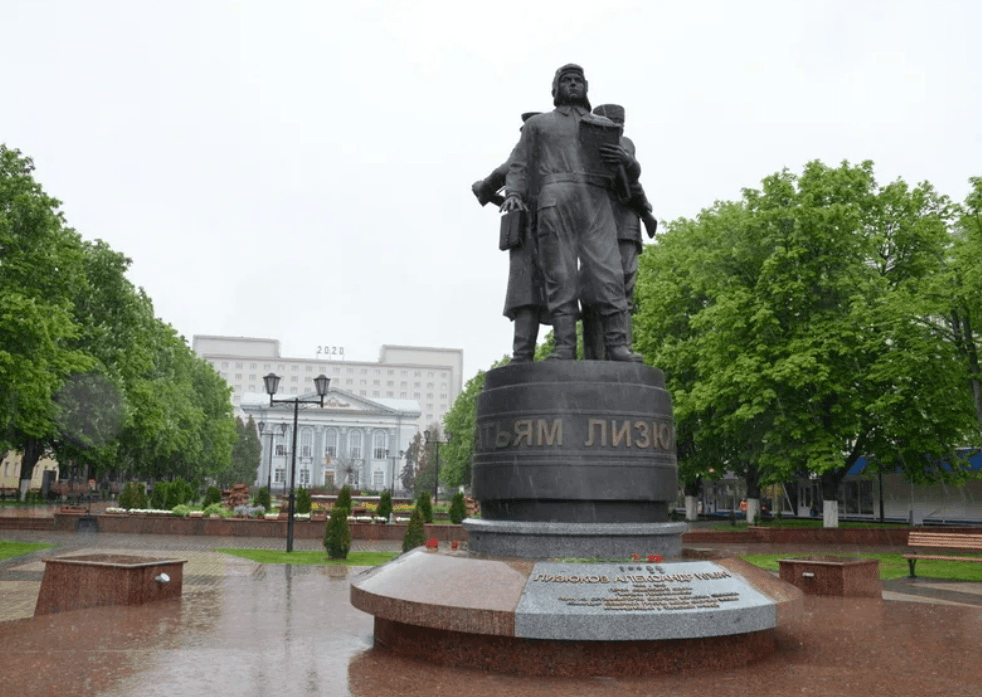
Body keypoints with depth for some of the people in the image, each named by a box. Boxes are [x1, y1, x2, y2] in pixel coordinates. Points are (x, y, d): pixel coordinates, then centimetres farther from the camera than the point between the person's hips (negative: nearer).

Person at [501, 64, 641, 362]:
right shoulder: (537, 123, 25)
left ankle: (617, 345, -15)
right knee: (560, 274, -11)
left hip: (595, 201, 1)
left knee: (607, 270, -12)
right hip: (554, 198, -1)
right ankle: (564, 347, -13)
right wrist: (513, 194, -7)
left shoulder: (605, 125, 28)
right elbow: (519, 166, 13)